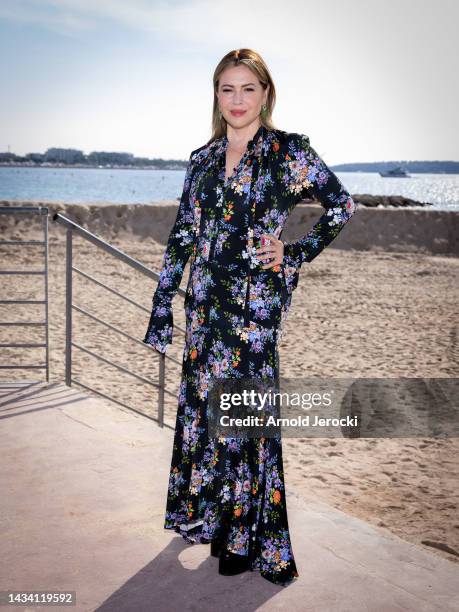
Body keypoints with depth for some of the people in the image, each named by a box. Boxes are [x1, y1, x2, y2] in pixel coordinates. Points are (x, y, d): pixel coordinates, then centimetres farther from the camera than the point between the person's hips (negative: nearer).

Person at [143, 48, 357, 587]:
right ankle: (205, 516, 31)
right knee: (202, 404, 11)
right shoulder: (202, 160, 11)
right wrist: (162, 304, 8)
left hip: (255, 298, -5)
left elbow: (341, 205, 3)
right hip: (206, 300, 5)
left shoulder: (289, 150, -2)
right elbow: (181, 236, 12)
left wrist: (294, 253, -4)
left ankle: (248, 538, 14)